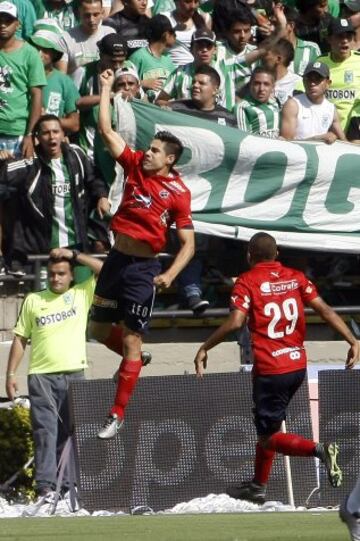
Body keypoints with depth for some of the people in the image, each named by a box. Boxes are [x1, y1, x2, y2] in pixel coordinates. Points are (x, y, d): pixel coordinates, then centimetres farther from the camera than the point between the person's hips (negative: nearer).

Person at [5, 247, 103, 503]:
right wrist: (11, 374, 6)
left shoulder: (82, 294, 10)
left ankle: (67, 484, 7)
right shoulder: (33, 300, 13)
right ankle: (45, 486, -16)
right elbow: (20, 339, 13)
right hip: (41, 376, 0)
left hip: (74, 374, 0)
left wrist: (74, 255, 0)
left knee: (70, 432, 3)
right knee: (45, 431, -9)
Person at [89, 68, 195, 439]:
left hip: (143, 268, -6)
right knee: (98, 329, 14)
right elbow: (106, 130, 4)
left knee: (131, 340, -3)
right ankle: (133, 360, 44)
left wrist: (170, 274, -22)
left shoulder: (178, 193, -9)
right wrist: (106, 90, 1)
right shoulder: (135, 165, 4)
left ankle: (117, 415, 0)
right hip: (116, 259, 6)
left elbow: (188, 243, -8)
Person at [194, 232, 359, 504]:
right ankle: (258, 487, 37)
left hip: (270, 370, -6)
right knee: (267, 428, 24)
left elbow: (235, 321, -19)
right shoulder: (296, 277, 7)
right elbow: (324, 309, -4)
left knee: (268, 438, 0)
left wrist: (204, 349, -10)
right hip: (298, 366, 6)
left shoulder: (247, 282, -6)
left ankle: (319, 450, -25)